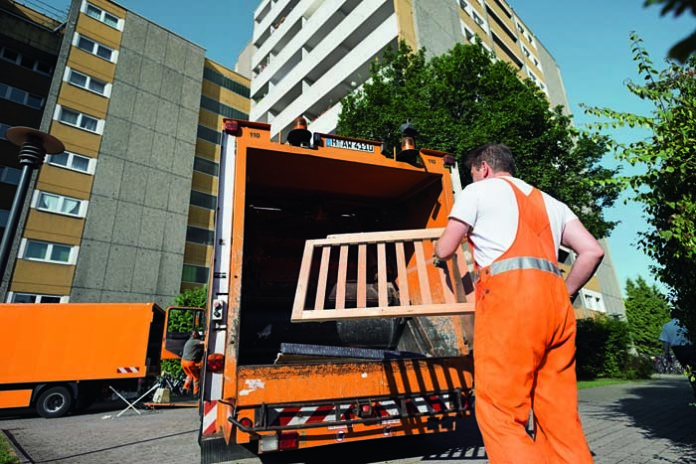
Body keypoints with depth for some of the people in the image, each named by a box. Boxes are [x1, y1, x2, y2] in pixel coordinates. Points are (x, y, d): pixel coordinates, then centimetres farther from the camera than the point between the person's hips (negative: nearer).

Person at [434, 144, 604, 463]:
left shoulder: (478, 191, 12)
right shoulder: (550, 202, 29)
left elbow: (445, 249, 11)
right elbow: (592, 251, 18)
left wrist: (437, 254, 34)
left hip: (509, 296, -7)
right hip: (555, 300, 7)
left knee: (500, 415, -5)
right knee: (560, 417, 10)